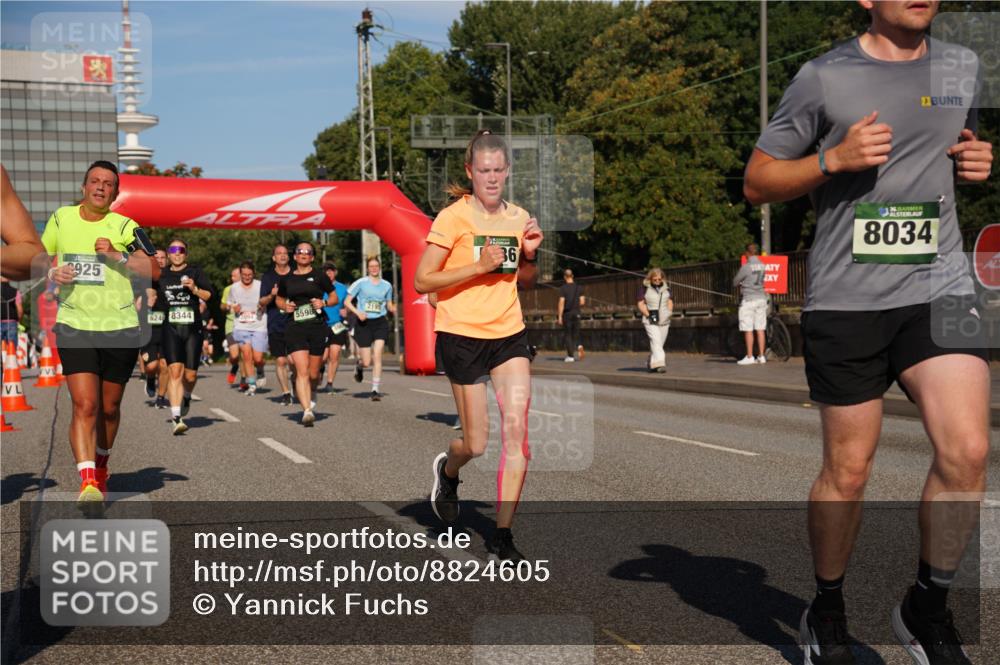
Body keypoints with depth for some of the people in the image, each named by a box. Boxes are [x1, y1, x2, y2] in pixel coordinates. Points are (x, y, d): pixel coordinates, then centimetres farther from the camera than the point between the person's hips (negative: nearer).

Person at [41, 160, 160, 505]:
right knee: (84, 404, -14)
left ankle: (101, 465, 36)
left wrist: (116, 255, -23)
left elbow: (154, 270, -11)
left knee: (109, 407, 11)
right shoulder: (60, 219, 7)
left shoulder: (124, 227, -3)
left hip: (120, 329, 0)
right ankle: (87, 480, -17)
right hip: (74, 326, 1)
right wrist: (52, 273, -2)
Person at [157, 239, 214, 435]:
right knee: (175, 371, -14)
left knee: (190, 375, 3)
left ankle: (186, 398, 38)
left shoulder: (195, 272, 6)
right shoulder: (162, 276, 13)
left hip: (193, 328, -1)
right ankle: (176, 417, -15)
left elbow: (210, 295, 0)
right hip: (171, 329, 1)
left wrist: (194, 289, -15)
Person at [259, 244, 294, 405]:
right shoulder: (267, 277, 8)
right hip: (275, 325, 1)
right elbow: (262, 302, 6)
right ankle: (286, 393, 7)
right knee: (280, 361, -2)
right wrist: (272, 295, -14)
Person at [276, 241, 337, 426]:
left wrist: (323, 302, -10)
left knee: (314, 373, 7)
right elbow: (279, 299, 24)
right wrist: (284, 306, 2)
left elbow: (334, 297, 10)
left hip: (317, 327, 0)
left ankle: (310, 396, 39)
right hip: (295, 328, 0)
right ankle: (307, 410, -18)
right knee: (302, 371, -14)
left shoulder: (319, 276, 3)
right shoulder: (286, 279, 9)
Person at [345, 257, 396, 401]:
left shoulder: (386, 285, 8)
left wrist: (394, 309, -5)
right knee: (367, 362, -1)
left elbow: (389, 305, 18)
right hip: (364, 323, -1)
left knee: (377, 355, -15)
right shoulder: (361, 283, 0)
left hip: (380, 322, 1)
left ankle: (376, 389, -9)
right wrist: (358, 312, -16)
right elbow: (347, 301, 1)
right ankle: (359, 365, 38)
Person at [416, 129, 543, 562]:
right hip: (462, 336, -4)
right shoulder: (453, 218, -8)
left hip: (509, 335, 4)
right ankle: (447, 470, 40)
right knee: (476, 444, 1)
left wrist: (530, 254, -2)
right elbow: (422, 281, -11)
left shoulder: (518, 218, 7)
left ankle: (502, 536, 1)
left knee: (516, 428, -9)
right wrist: (477, 267, -20)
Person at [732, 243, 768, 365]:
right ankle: (761, 356, 9)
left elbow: (735, 282, -3)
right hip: (761, 298, 6)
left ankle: (749, 357, 0)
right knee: (760, 329, 7)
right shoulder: (762, 265, 4)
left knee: (748, 330, -1)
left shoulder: (746, 267, -13)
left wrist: (741, 283, 20)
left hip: (748, 299, -6)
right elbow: (762, 280, 13)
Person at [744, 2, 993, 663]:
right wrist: (835, 160, -14)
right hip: (845, 300, -3)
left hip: (940, 287, 3)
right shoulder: (823, 78, -1)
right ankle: (827, 609, 28)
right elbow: (757, 183, 2)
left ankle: (928, 608, 10)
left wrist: (978, 160, 5)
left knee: (967, 451, -13)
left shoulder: (965, 67, 11)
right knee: (848, 469, 5)